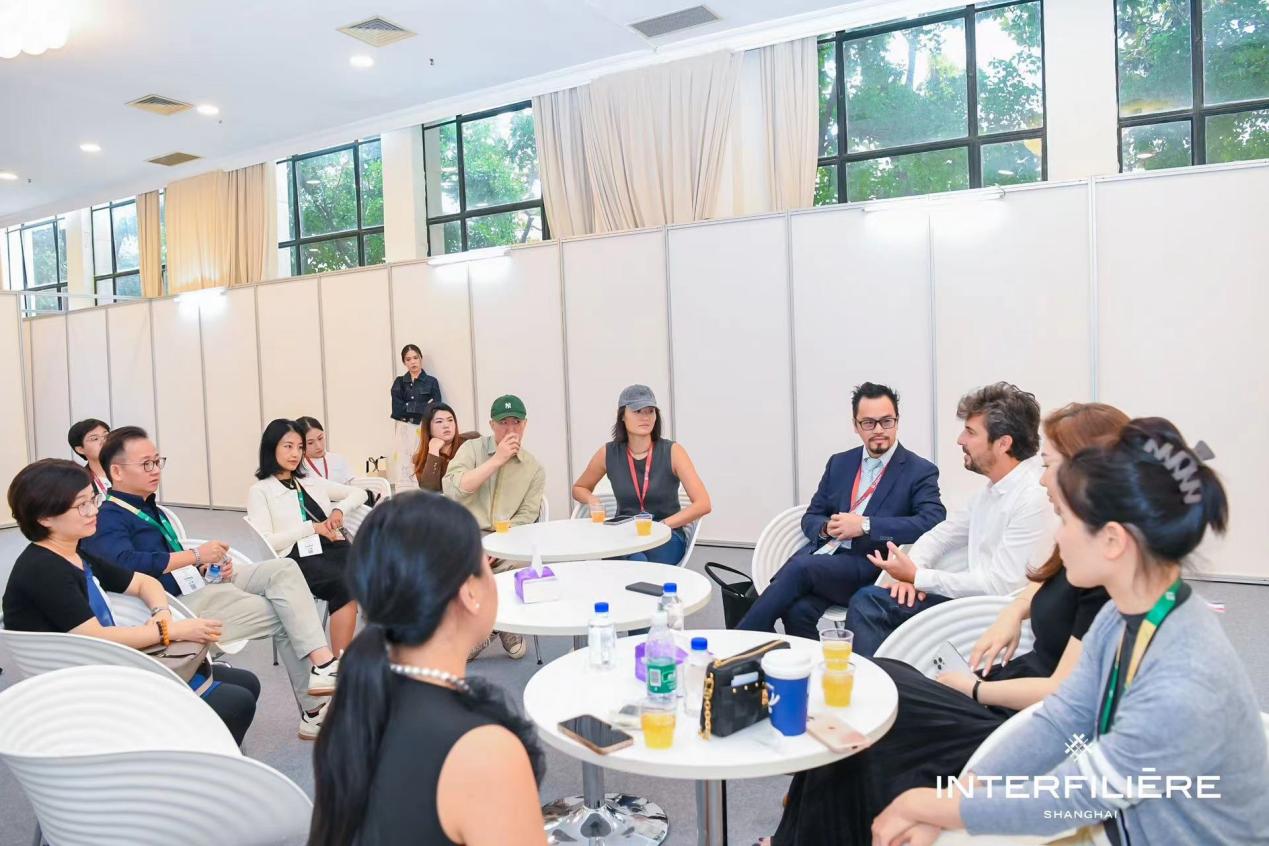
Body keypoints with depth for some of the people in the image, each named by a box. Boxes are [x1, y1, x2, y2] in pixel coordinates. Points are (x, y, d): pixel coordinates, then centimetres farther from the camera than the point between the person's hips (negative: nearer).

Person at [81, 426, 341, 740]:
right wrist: (195, 555, -21)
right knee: (282, 615, -14)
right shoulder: (107, 519, -9)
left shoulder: (148, 508, 21)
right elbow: (127, 562, -29)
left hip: (201, 581, 9)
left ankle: (323, 664, -19)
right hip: (177, 602, -9)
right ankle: (314, 711, -7)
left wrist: (214, 563, 7)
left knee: (283, 569, -10)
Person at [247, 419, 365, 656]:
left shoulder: (312, 481, 24)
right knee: (345, 587, -35)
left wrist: (339, 510, 8)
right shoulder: (260, 491, 9)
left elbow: (359, 493, 28)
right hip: (300, 558, -5)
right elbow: (266, 542, -4)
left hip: (336, 548, 5)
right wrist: (313, 527, -8)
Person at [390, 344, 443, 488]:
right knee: (402, 475, -8)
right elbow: (397, 409, -1)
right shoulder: (399, 382, 13)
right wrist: (424, 407, -7)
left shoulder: (431, 382, 7)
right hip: (403, 430, 2)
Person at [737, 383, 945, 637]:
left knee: (800, 568, -31)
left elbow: (934, 522, -14)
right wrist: (826, 528, -5)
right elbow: (810, 517, 21)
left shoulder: (920, 472, 3)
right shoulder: (839, 463, 18)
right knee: (799, 609, -31)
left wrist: (866, 525, -18)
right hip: (821, 554, 4)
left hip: (868, 567, -4)